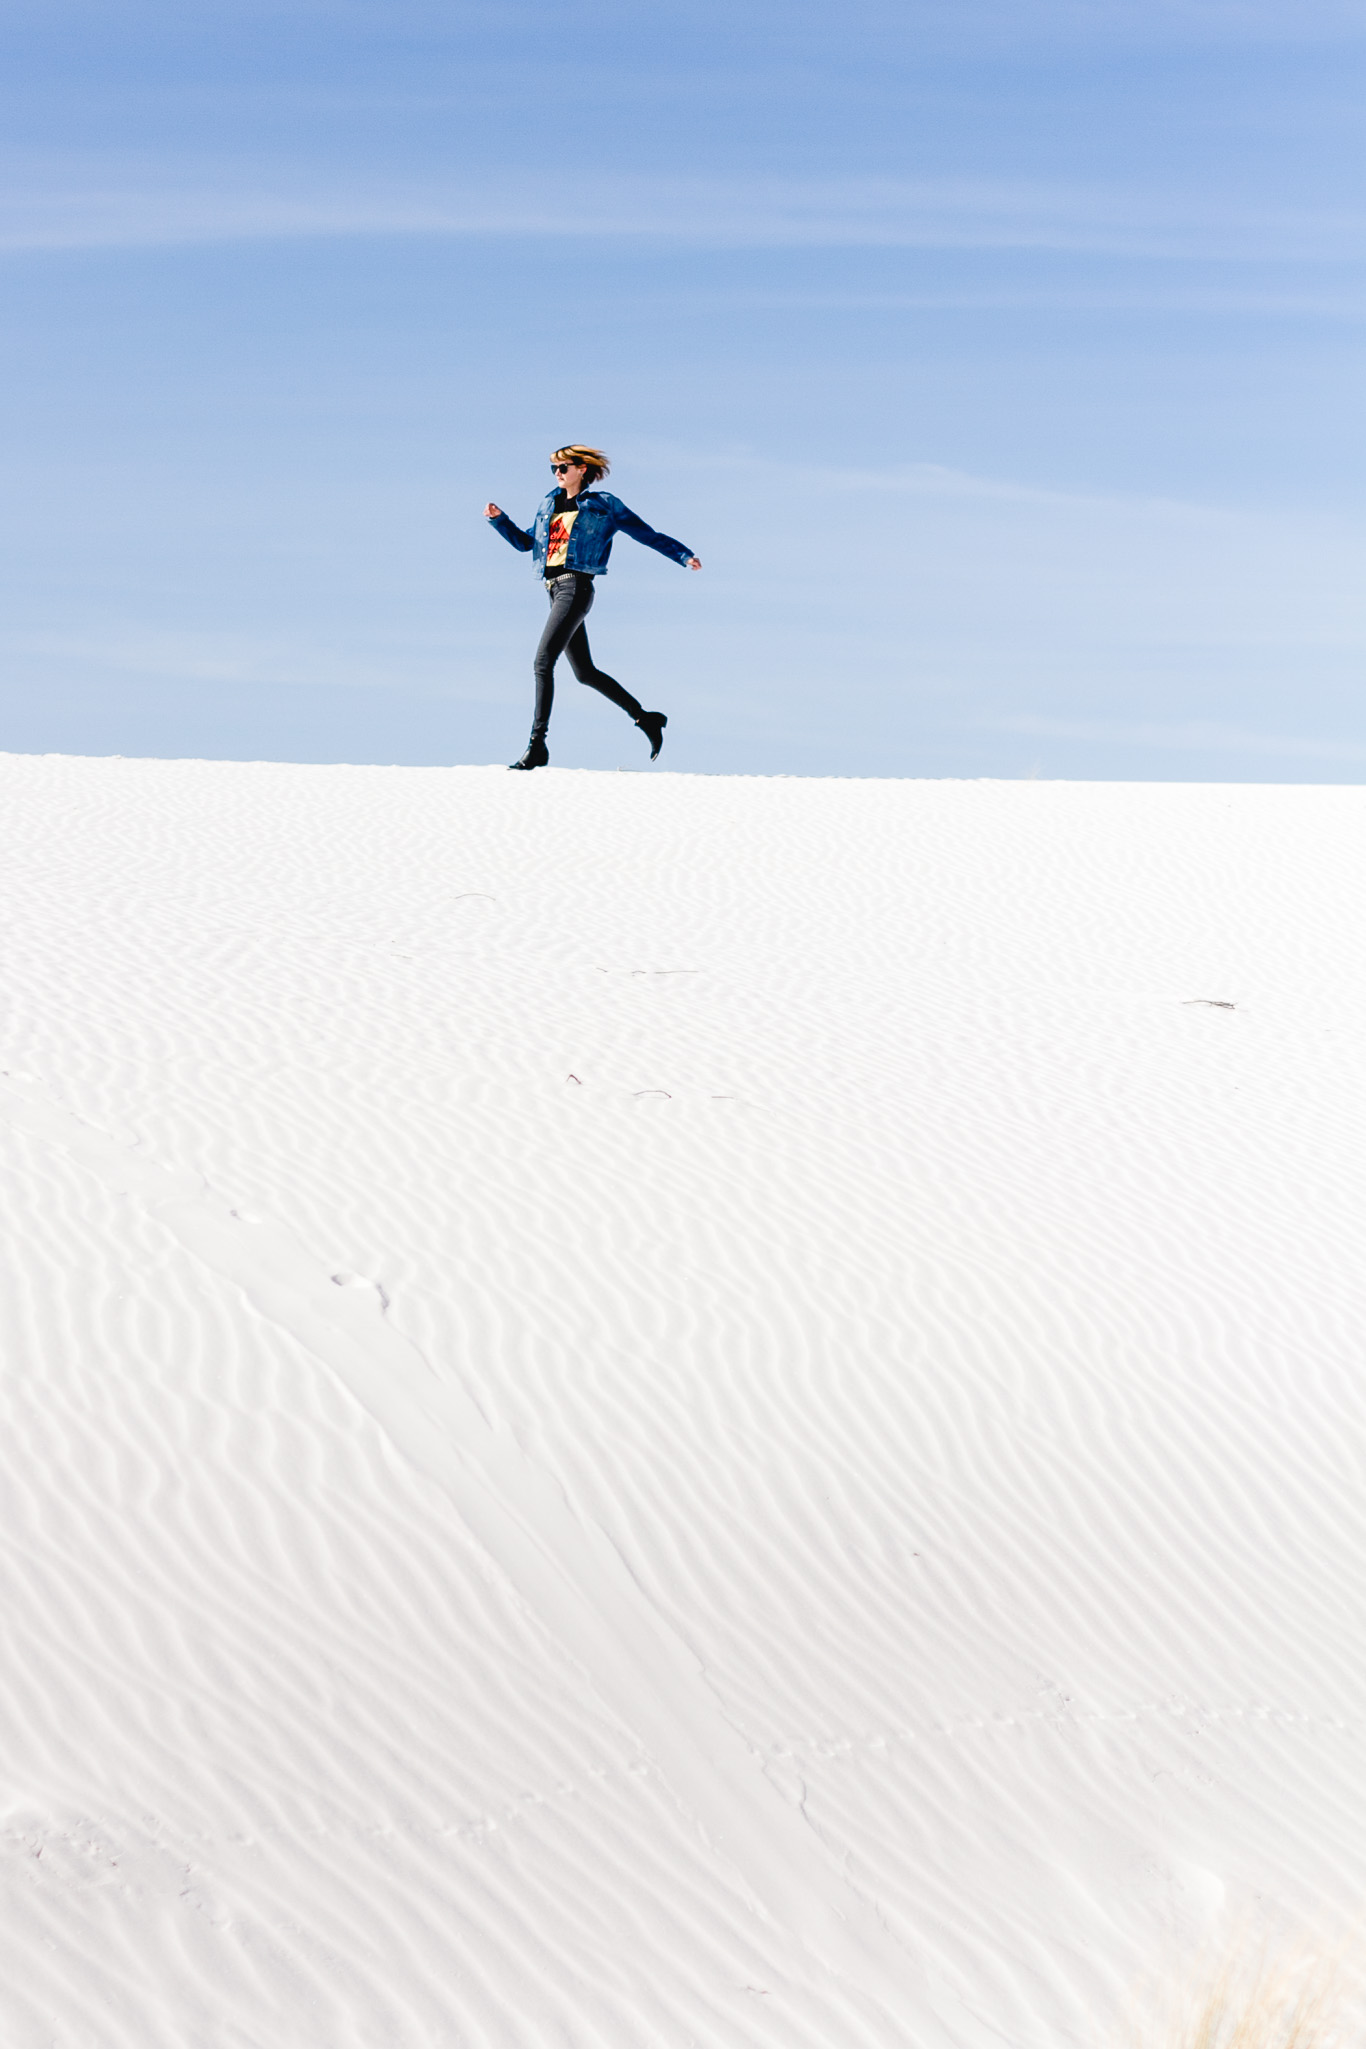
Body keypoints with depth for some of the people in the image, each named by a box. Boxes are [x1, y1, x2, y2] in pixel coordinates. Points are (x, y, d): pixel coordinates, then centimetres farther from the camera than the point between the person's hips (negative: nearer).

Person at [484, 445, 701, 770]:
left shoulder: (603, 505, 2)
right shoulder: (550, 503, 20)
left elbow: (647, 534, 4)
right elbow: (525, 542, 24)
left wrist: (683, 555, -4)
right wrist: (499, 519, 10)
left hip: (576, 588, -8)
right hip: (554, 588, 8)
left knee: (543, 661, -18)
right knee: (585, 672, 10)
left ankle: (536, 746, -19)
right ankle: (645, 719, 23)